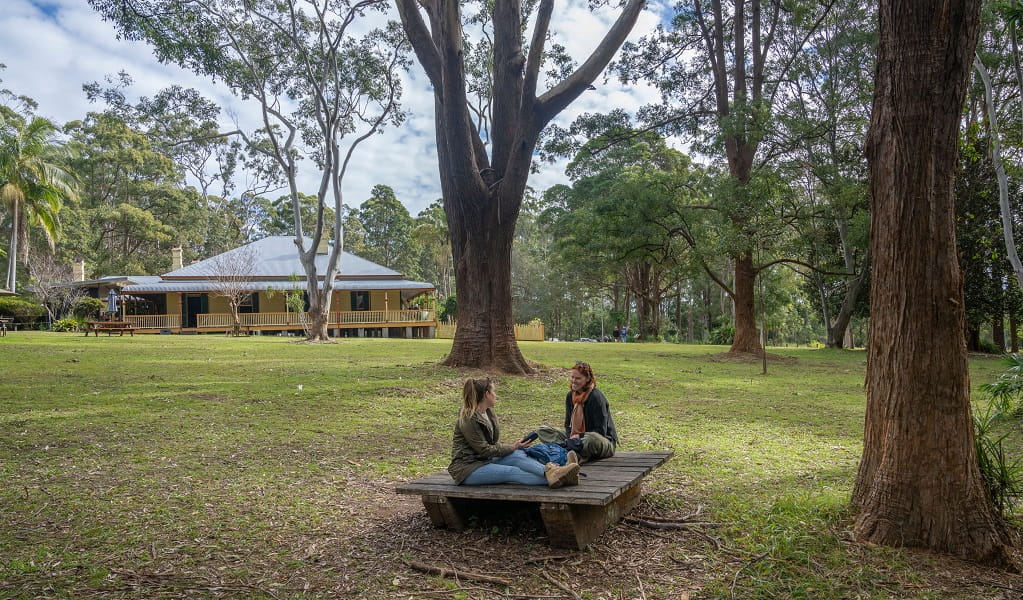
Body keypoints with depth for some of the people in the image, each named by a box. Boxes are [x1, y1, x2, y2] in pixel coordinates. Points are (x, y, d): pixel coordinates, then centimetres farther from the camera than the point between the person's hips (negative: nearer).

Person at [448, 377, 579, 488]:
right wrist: (513, 447, -10)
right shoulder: (468, 419, -17)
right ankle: (551, 479, -42)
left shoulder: (489, 413, 11)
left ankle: (550, 471, -39)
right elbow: (483, 450, -16)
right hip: (466, 469, -7)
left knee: (517, 456, -19)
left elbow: (492, 443, 9)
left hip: (484, 461, 7)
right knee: (513, 472, -26)